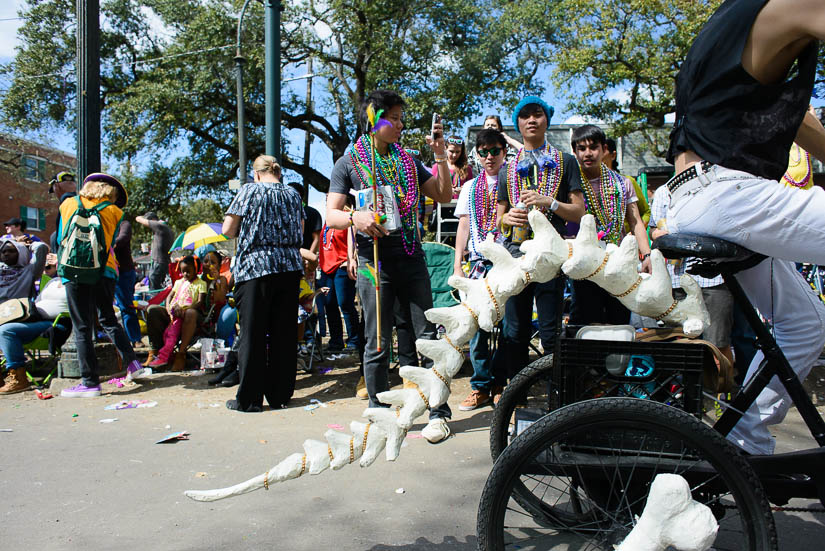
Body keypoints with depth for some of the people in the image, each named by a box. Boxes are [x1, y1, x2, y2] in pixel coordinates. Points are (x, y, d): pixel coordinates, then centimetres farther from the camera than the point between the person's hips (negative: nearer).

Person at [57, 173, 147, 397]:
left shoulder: (68, 204, 11)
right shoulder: (114, 211, 9)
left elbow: (60, 239, 21)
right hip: (105, 270, 2)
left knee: (82, 328, 1)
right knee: (108, 320, 19)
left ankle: (90, 382, 2)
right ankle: (131, 362, 8)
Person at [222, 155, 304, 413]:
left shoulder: (250, 191, 1)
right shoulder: (293, 194, 13)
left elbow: (228, 230, -1)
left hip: (255, 267, -4)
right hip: (290, 267, 4)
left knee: (252, 333, 1)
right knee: (284, 333, 7)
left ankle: (249, 399, 6)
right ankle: (280, 394, 13)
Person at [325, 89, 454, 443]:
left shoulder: (407, 161, 15)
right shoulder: (348, 163, 4)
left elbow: (443, 196, 14)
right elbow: (331, 216, -3)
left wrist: (441, 155, 2)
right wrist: (356, 217, -25)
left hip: (411, 258, 3)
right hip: (374, 261, -3)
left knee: (428, 335, 1)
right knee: (377, 344, 2)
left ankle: (438, 412, 10)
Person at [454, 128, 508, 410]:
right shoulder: (470, 188, 17)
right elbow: (463, 227, 15)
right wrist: (458, 265, 8)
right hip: (480, 264, 3)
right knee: (477, 327, 1)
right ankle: (481, 387, 12)